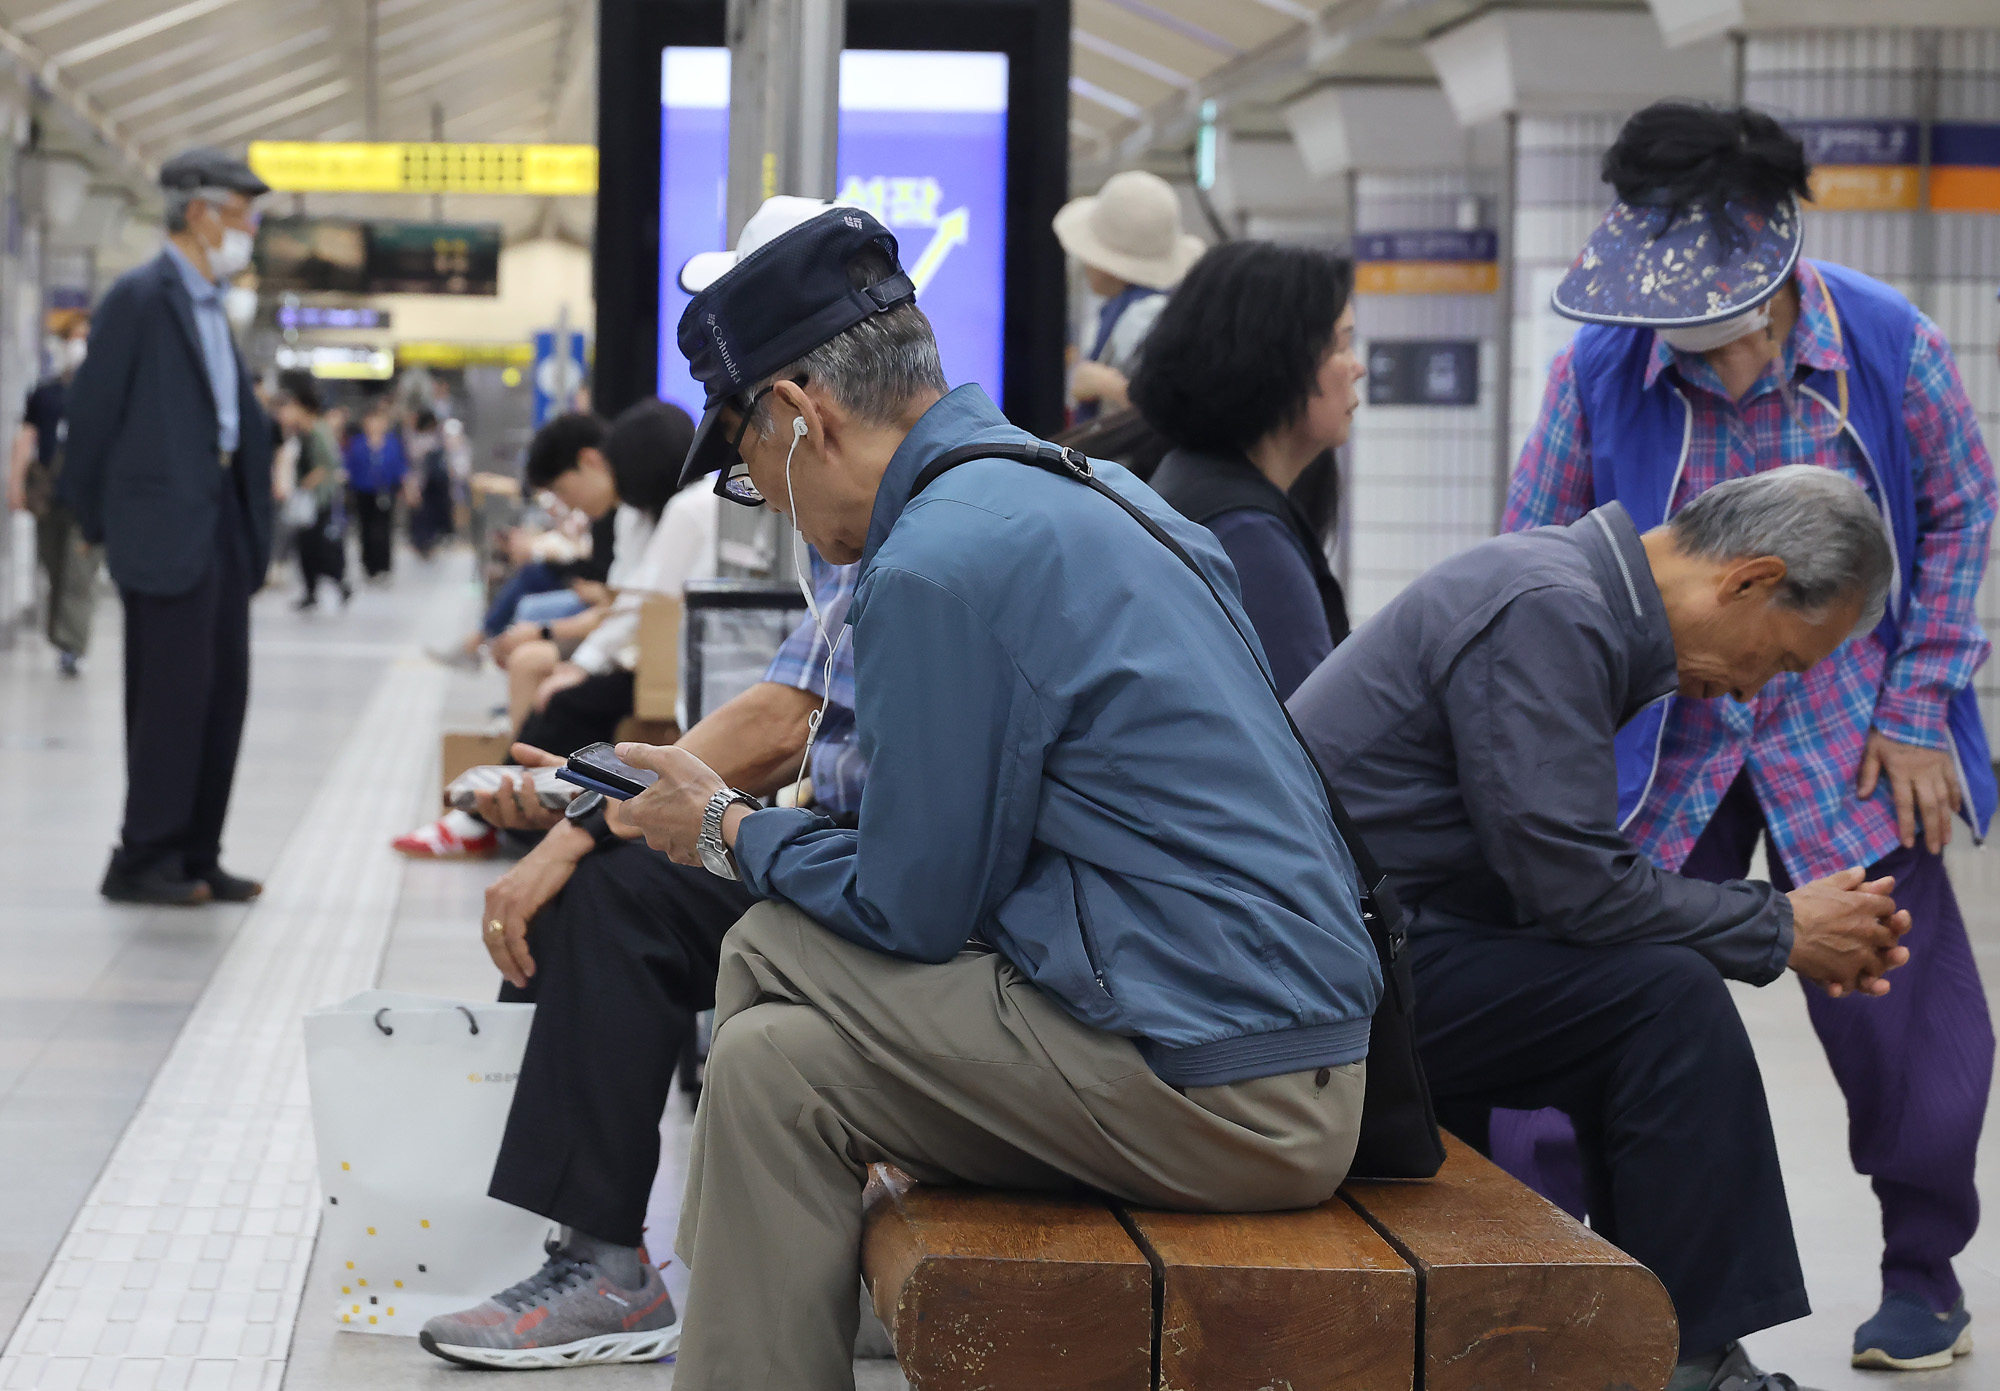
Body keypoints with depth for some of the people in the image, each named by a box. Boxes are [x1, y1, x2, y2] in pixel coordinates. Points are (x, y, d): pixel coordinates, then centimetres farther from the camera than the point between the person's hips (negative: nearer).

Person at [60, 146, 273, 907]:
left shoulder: (208, 303, 17)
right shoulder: (140, 296, -10)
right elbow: (94, 410, -8)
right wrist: (93, 515, -3)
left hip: (221, 520, 9)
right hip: (167, 523, -9)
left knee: (224, 688, 9)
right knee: (174, 692, -7)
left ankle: (195, 857, 16)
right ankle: (142, 860, 1)